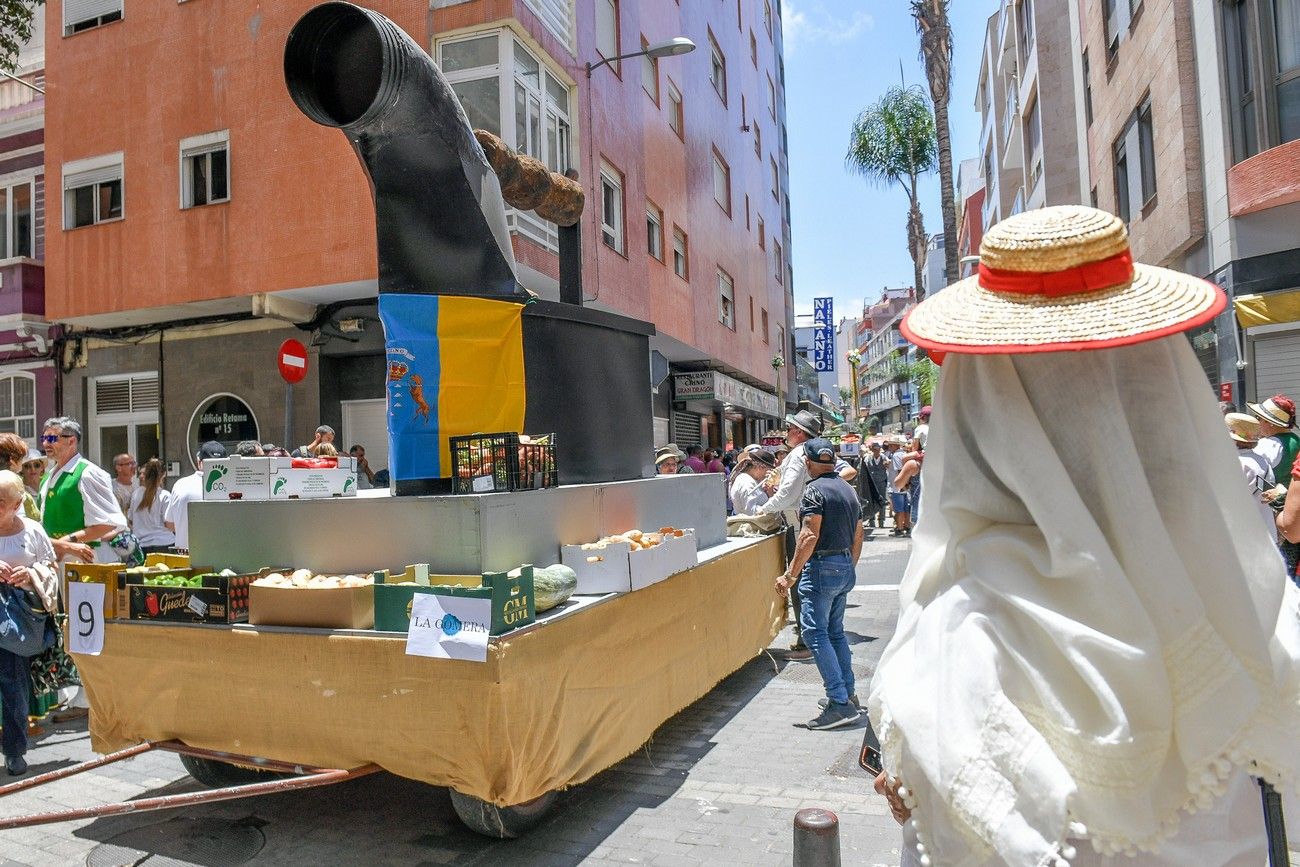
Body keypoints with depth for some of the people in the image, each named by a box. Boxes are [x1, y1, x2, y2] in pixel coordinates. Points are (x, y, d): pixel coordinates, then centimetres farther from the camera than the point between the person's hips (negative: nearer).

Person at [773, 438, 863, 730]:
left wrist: (790, 574, -19)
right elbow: (858, 536, 19)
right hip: (846, 566, 9)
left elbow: (810, 535, -20)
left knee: (815, 633, -6)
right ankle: (848, 693, 24)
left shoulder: (814, 490, -11)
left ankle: (840, 704, -9)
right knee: (835, 631, 18)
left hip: (822, 567, -9)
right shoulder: (848, 489, 15)